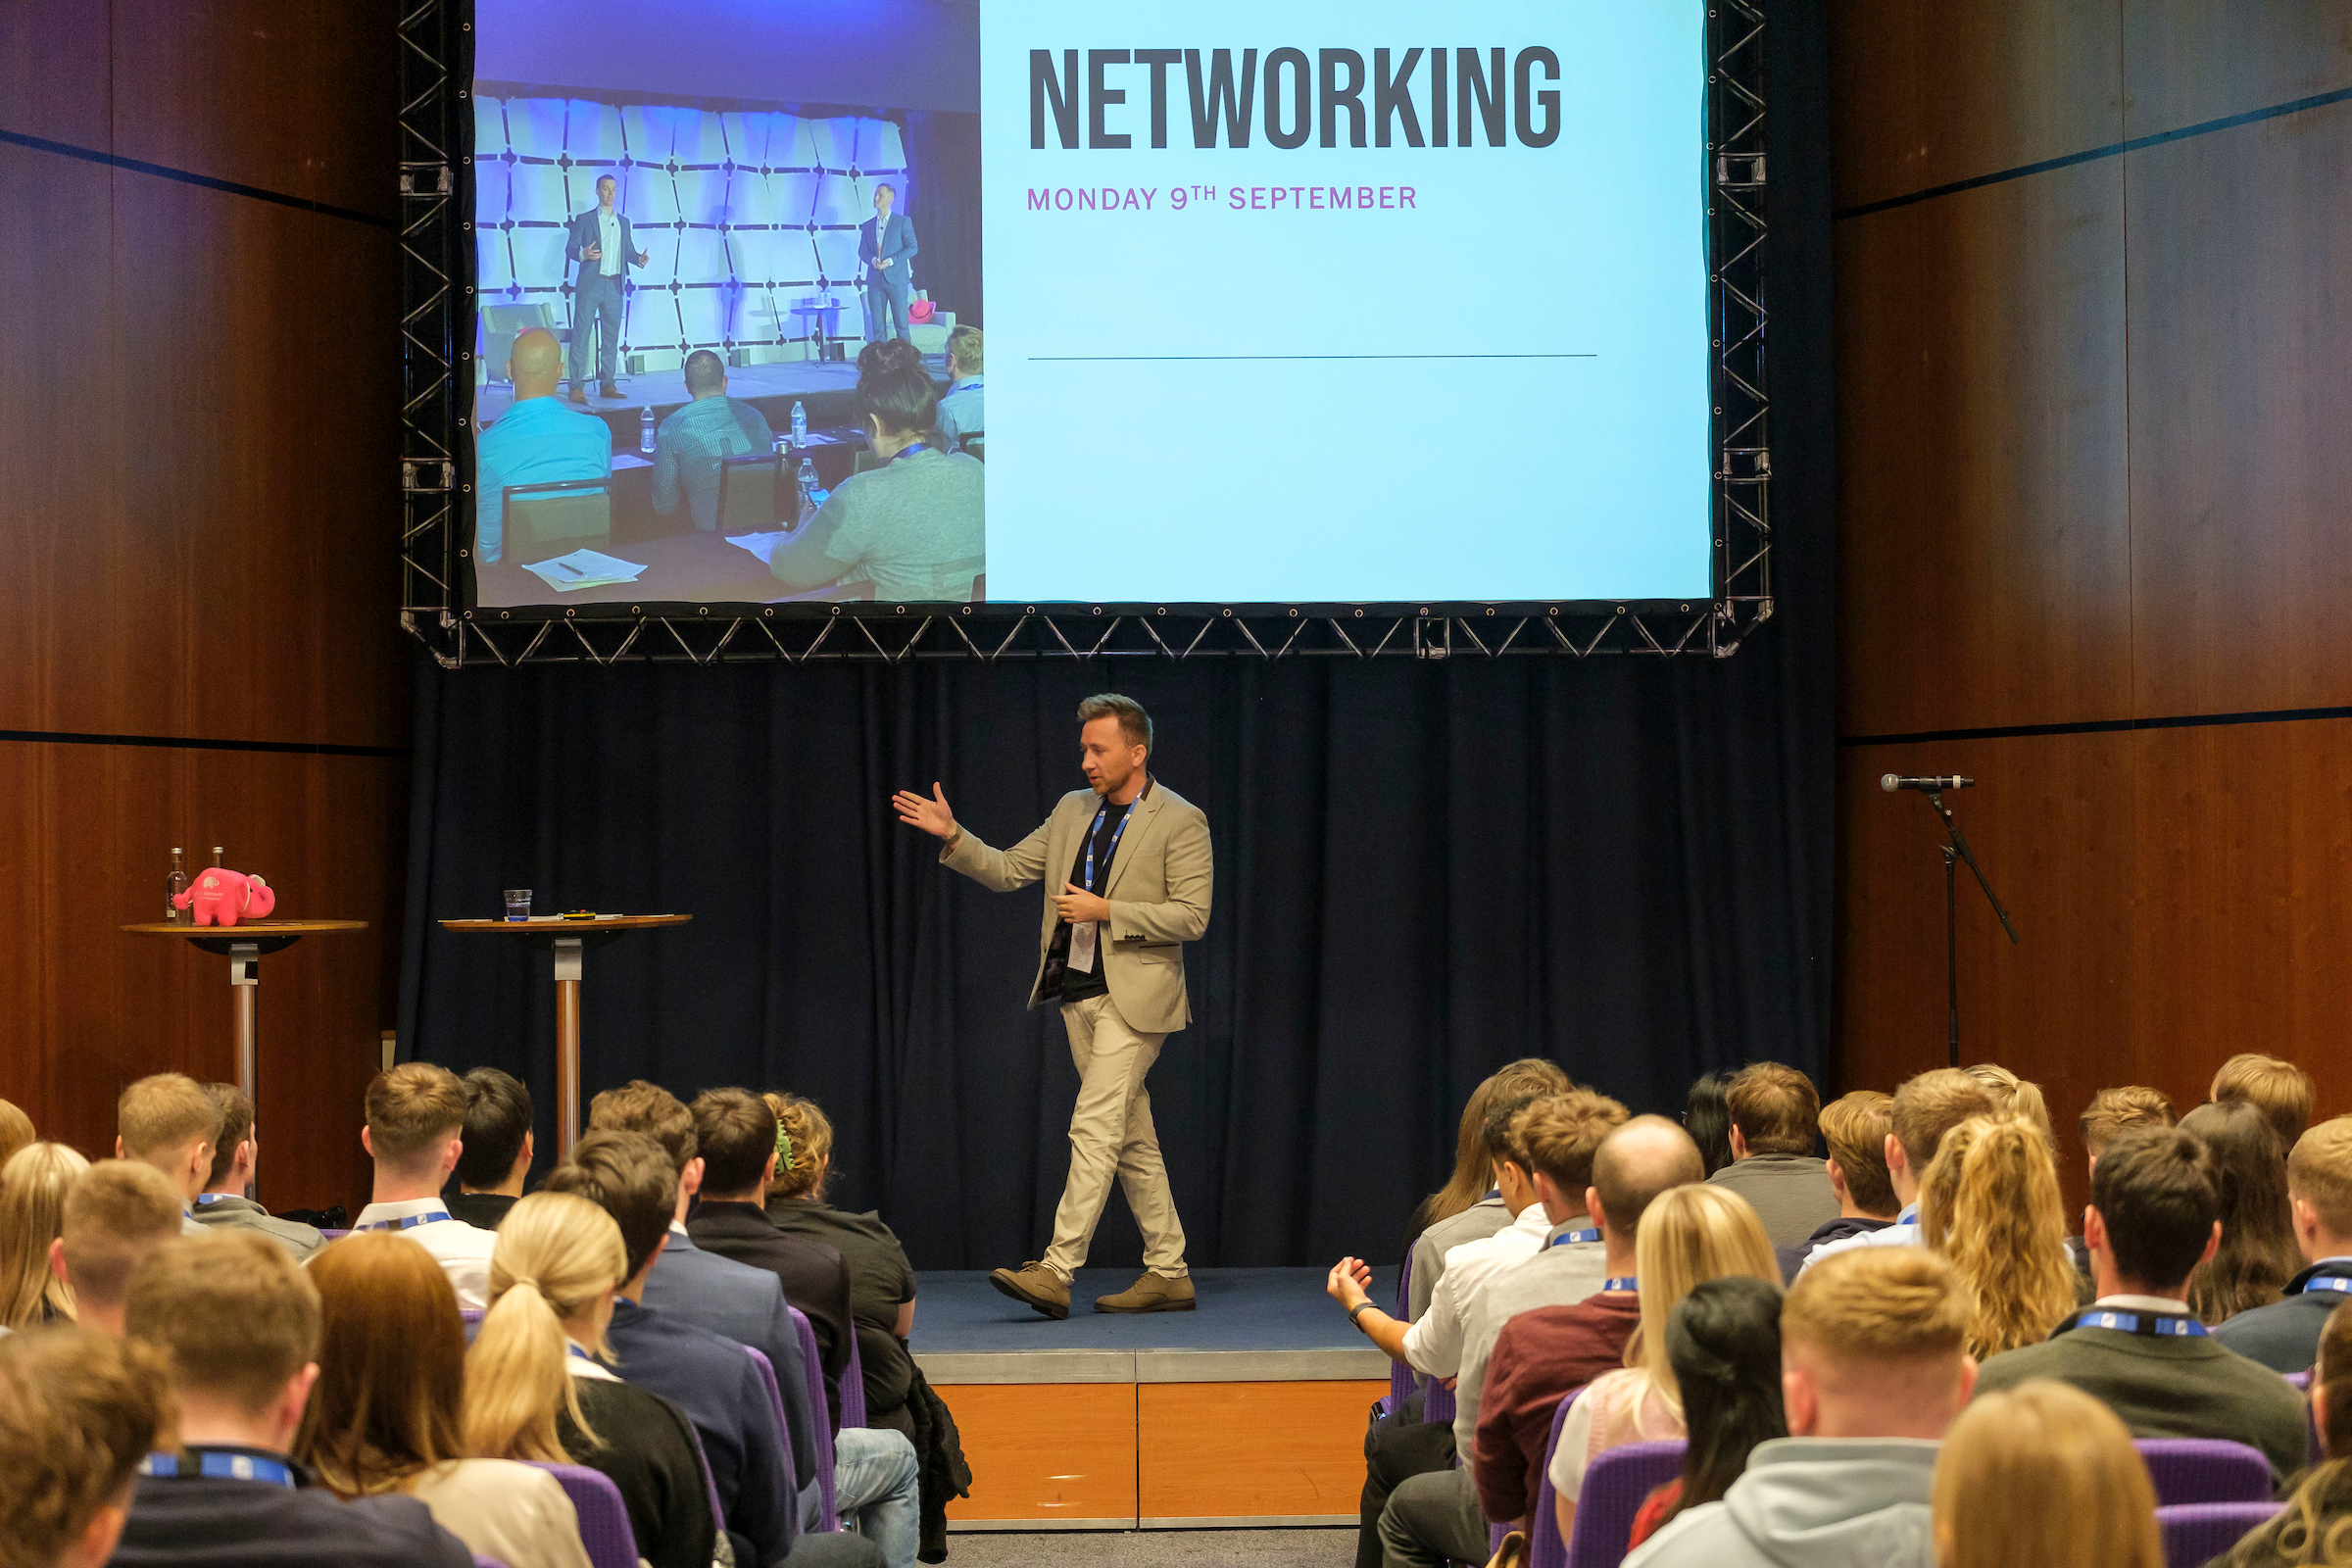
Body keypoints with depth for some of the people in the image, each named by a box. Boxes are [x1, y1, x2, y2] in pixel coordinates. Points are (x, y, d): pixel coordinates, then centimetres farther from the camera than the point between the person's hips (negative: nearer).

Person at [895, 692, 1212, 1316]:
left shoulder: (1181, 822, -6)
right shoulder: (1072, 810, 13)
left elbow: (1191, 916, -12)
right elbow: (1007, 871, 13)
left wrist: (1105, 910, -17)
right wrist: (952, 836, -2)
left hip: (1134, 995, -7)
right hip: (1078, 994, 7)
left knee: (1094, 1128, -14)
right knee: (1131, 1136, 10)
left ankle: (1056, 1270, -15)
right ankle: (1168, 1273, 16)